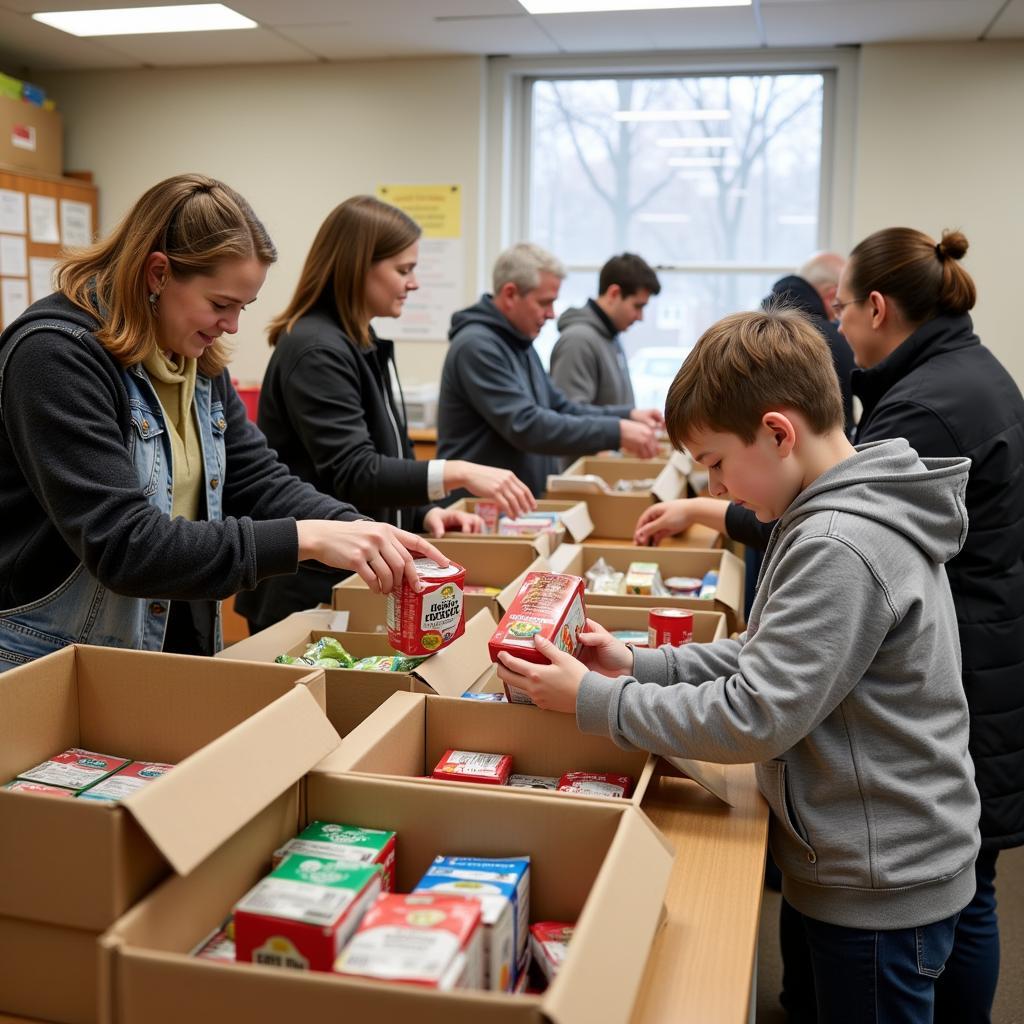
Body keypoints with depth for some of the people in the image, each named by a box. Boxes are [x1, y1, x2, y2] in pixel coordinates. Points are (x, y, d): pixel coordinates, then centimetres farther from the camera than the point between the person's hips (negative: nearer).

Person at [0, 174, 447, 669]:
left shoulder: (199, 358, 4)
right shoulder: (56, 354, -22)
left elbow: (258, 480, 1)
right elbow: (122, 545, -29)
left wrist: (355, 529, -17)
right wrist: (304, 539, -33)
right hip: (50, 671, -7)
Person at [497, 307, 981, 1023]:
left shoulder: (841, 549, -28)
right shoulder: (861, 515, 4)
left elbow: (753, 718, -27)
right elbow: (772, 655, 10)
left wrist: (592, 699, -18)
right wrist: (642, 666, 0)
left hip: (881, 889, -9)